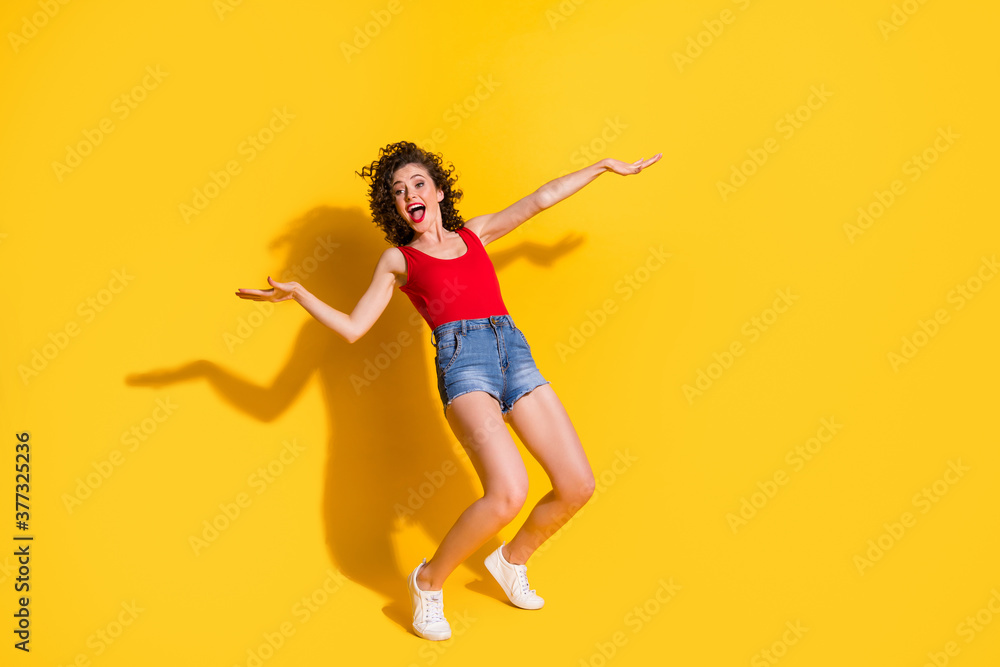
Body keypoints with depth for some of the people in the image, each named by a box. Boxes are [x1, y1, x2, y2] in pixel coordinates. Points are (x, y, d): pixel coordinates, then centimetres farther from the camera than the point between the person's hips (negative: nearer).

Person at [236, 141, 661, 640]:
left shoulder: (475, 233, 24)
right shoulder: (398, 259, 15)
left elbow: (540, 199, 25)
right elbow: (353, 328, 10)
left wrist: (607, 165, 29)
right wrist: (297, 294, -4)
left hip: (516, 354, 5)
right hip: (463, 360, -5)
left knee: (577, 485, -4)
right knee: (508, 492, -25)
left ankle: (512, 559, 25)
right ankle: (429, 582, 2)